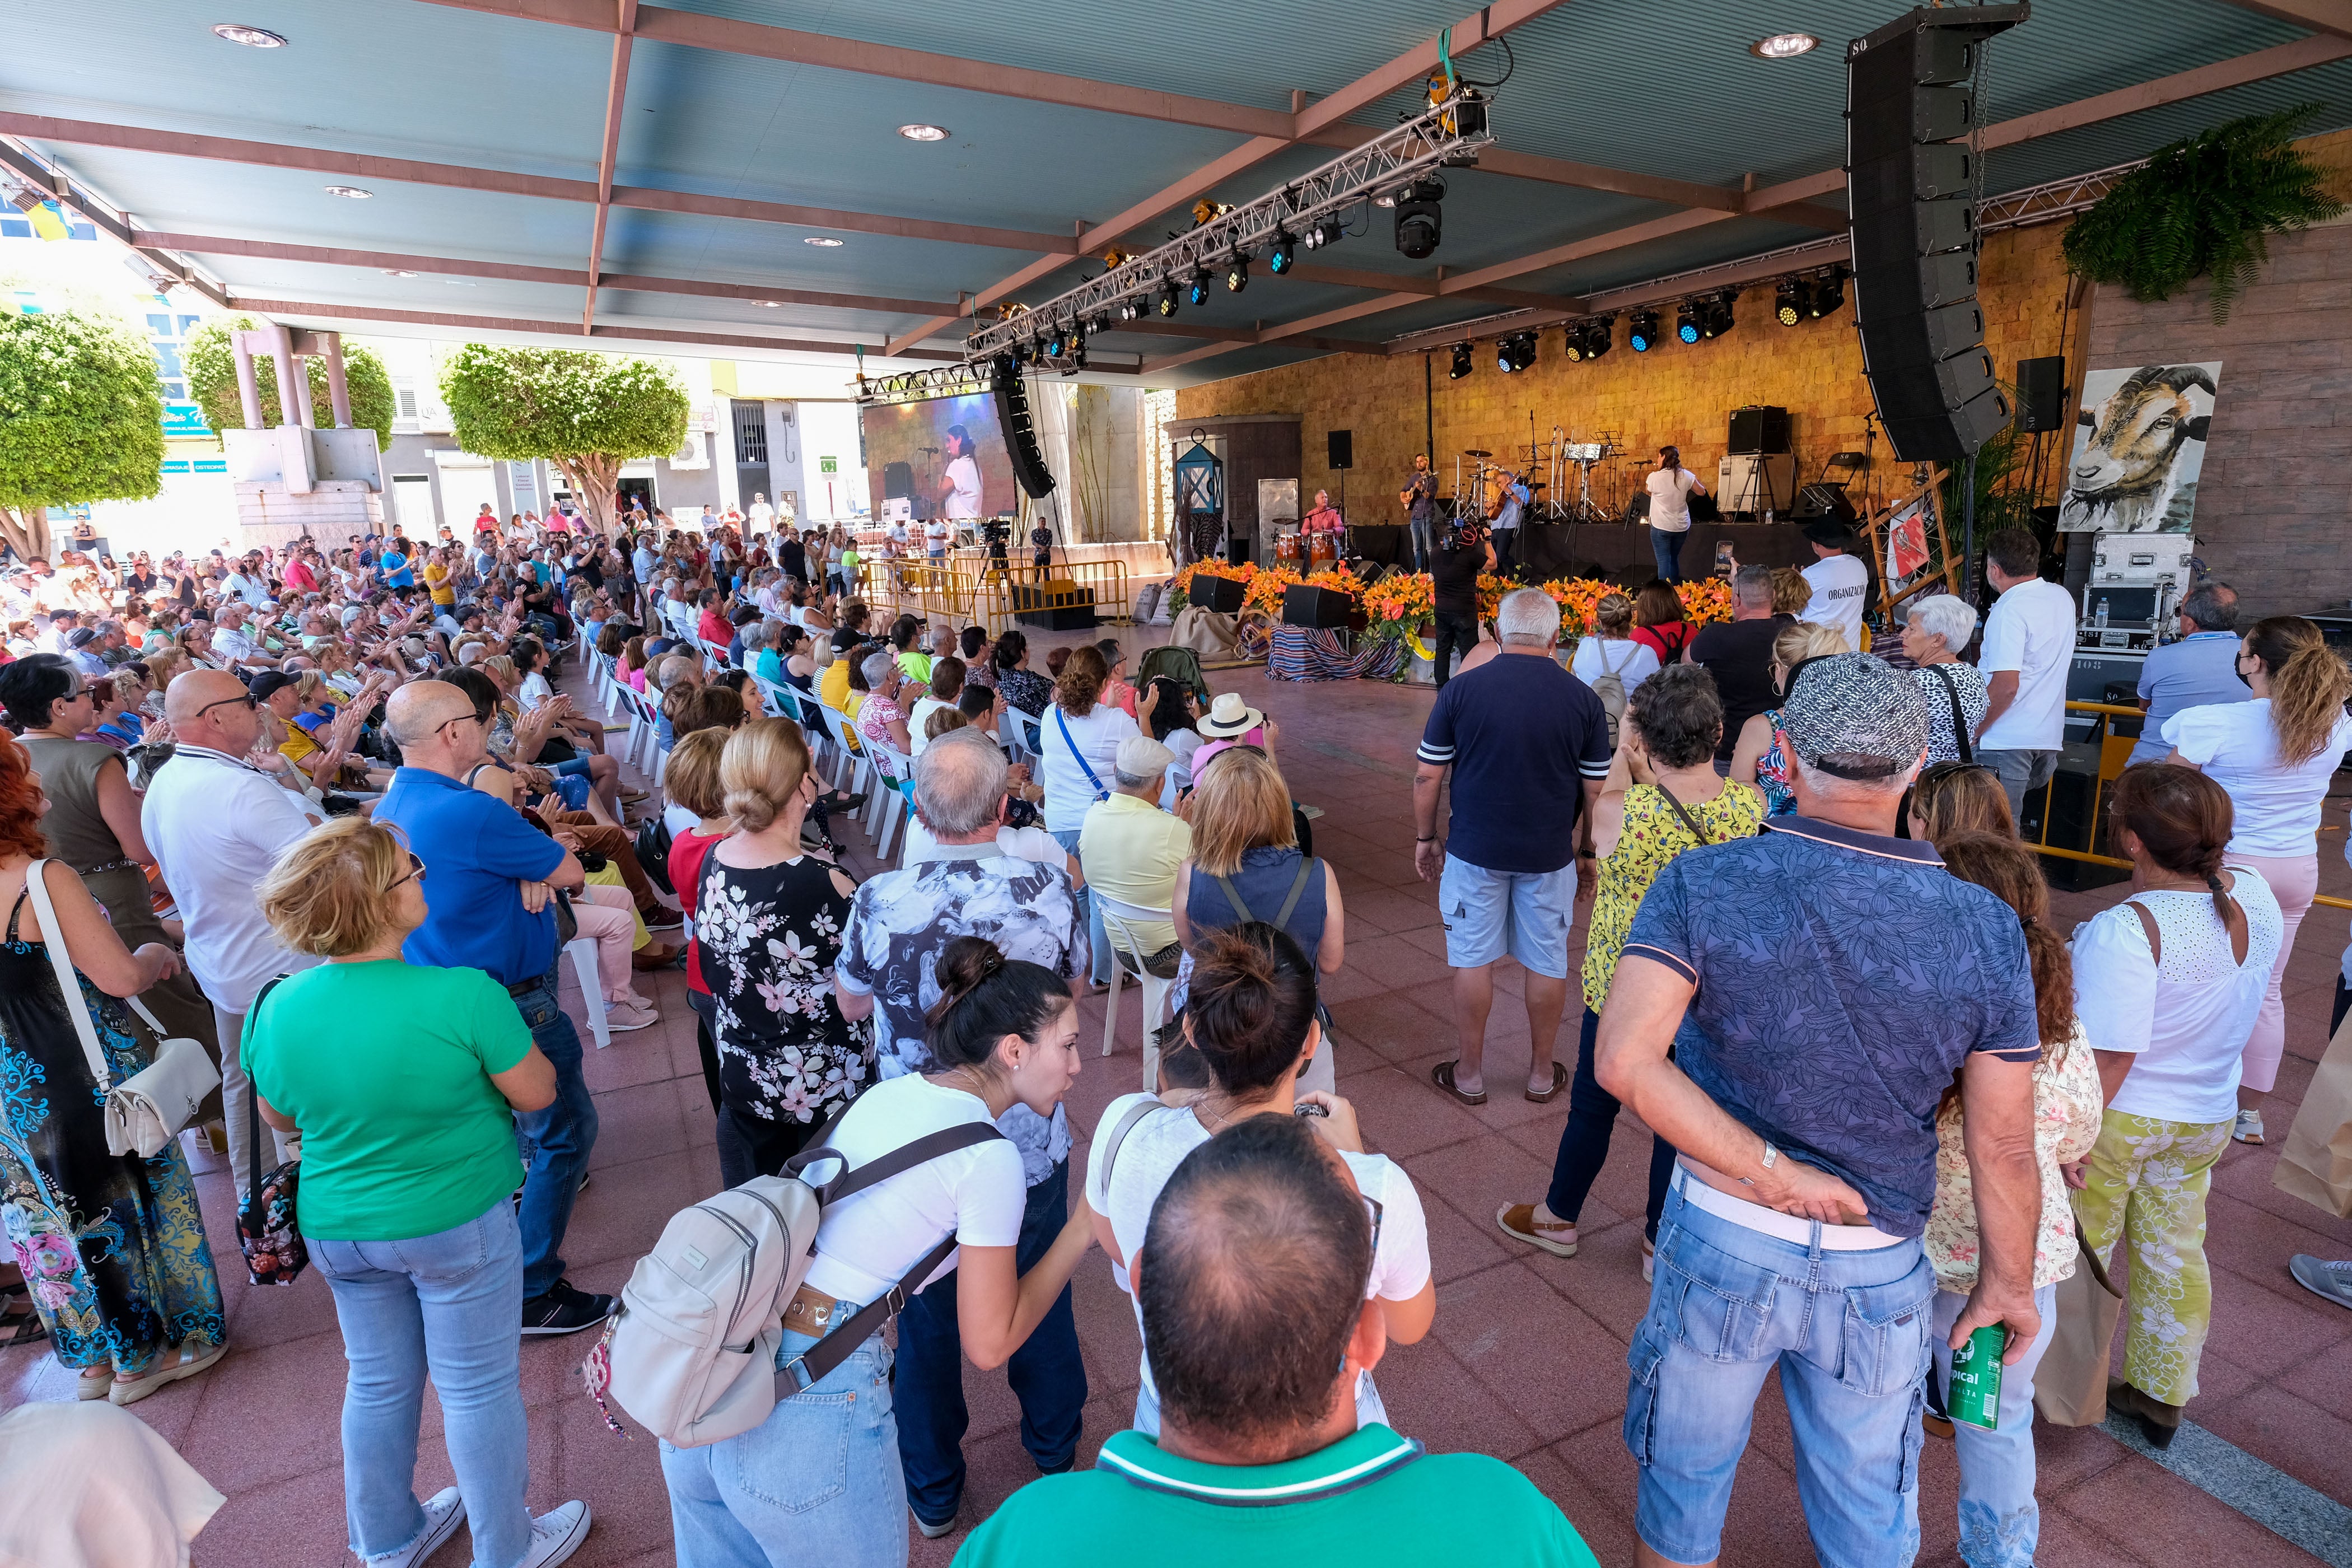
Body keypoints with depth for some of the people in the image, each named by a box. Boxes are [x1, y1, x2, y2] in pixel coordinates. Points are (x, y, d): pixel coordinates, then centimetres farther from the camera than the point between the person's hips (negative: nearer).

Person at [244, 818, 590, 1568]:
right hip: (457, 1225, -5)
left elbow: (279, 1118, 6)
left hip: (338, 1228, 5)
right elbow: (537, 1093, -17)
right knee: (477, 1387, 13)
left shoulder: (278, 1008, -11)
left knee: (379, 1383, 24)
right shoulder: (463, 995, -28)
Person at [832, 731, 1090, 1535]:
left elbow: (851, 1005, -2)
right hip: (1032, 1145, 1)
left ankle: (933, 1492, 43)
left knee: (926, 1314, 22)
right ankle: (1054, 1448, 50)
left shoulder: (879, 900, -21)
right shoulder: (1049, 890, -20)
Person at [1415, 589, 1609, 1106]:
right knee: (1547, 963, 15)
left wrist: (1425, 838, 8)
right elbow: (1596, 791, 1)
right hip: (1550, 855, 1)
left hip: (1475, 850, -1)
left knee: (1473, 961, 10)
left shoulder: (1461, 690, -9)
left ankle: (1470, 1075, 22)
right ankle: (1542, 1073, 29)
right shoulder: (1583, 699, -5)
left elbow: (1427, 777, -5)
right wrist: (1587, 850, 14)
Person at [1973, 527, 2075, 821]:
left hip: (2008, 739, -8)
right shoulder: (2063, 598, 9)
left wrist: (1973, 732, -14)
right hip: (2049, 733, 8)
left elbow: (2005, 686, -23)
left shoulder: (2009, 611, -17)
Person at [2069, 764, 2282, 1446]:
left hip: (2116, 1117, -6)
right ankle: (2163, 1394, 38)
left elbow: (2108, 1059, -27)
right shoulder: (2255, 893, -9)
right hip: (2206, 1118, 6)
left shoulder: (2128, 930, -31)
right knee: (2174, 1251, 21)